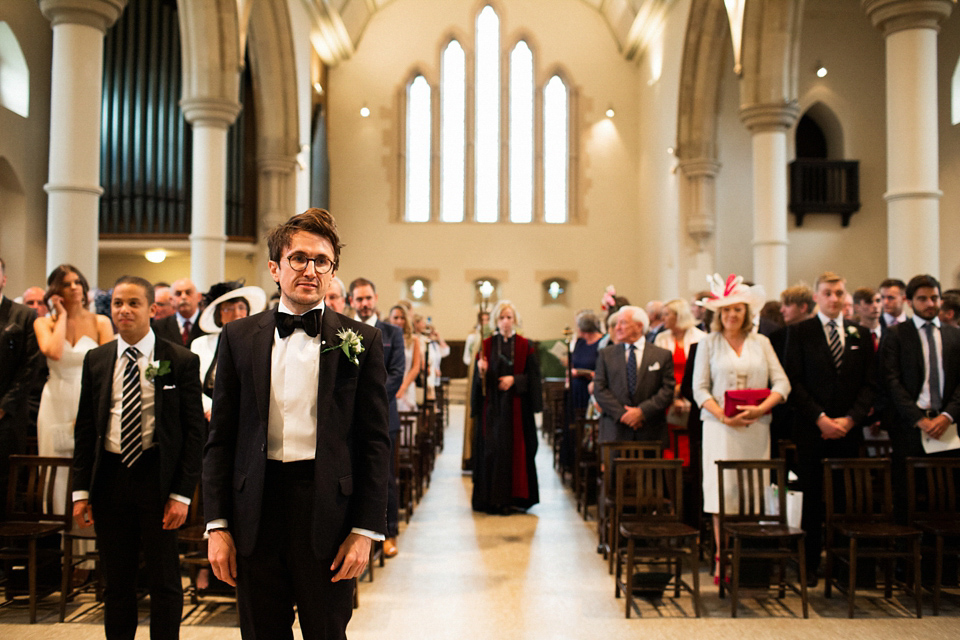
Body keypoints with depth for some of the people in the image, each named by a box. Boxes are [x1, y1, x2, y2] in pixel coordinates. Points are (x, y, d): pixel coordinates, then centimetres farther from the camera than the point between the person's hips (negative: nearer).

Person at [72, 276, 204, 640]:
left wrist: (182, 493, -11)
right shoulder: (96, 360, 7)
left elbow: (194, 430, -5)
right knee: (116, 581, 14)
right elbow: (85, 428, 10)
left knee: (164, 581, 7)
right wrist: (82, 490, 4)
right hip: (109, 476, 3)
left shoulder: (181, 361, -4)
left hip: (158, 477, -3)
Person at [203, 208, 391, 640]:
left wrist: (365, 530, -5)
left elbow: (375, 442, -1)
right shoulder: (239, 337, 6)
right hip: (256, 515, 2)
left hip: (327, 511, -2)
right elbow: (220, 438, 7)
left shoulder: (360, 341, 0)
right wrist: (217, 525, 2)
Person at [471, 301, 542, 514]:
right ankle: (492, 498, 5)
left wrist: (514, 380, -13)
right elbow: (478, 377, 4)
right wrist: (482, 371, -17)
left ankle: (513, 497, 7)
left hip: (516, 406, 0)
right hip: (492, 406, 1)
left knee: (515, 449, -1)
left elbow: (533, 375, 1)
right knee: (491, 449, -2)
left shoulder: (525, 346, 5)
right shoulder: (487, 345, 6)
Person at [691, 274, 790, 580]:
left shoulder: (761, 342, 11)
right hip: (720, 427, -2)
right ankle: (723, 560, 2)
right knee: (721, 491, -5)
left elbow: (782, 383, 5)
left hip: (756, 428, 2)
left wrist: (760, 408, -12)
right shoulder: (708, 343, 7)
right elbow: (700, 388, 1)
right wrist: (724, 417, -12)